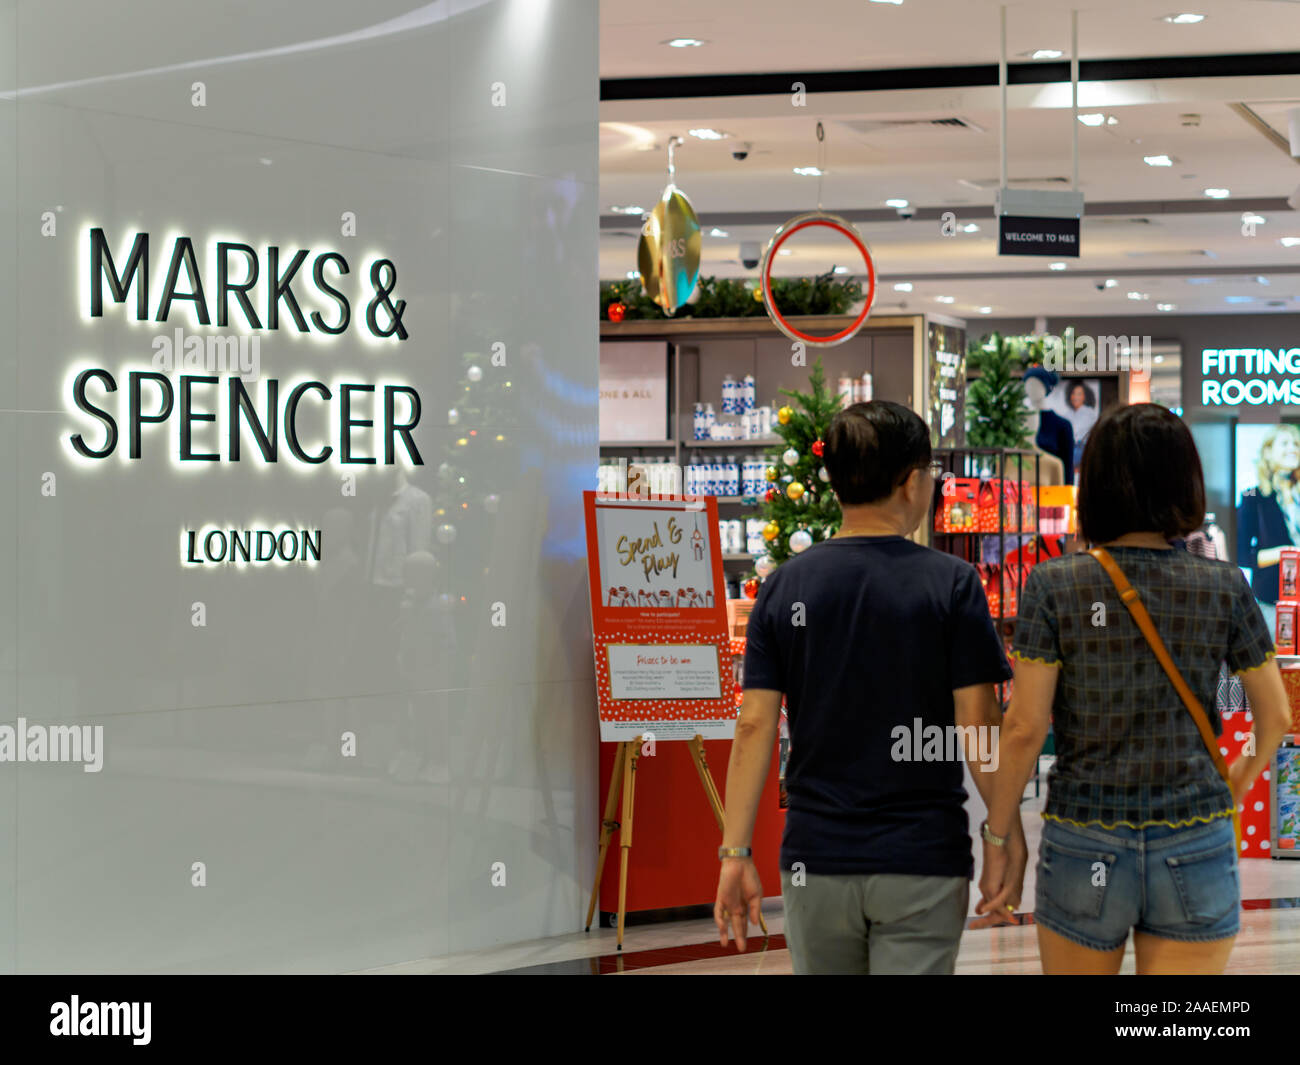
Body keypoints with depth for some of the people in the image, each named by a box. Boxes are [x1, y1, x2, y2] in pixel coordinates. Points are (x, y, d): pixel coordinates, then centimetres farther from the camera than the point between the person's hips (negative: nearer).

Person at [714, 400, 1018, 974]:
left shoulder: (784, 588, 1)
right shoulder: (950, 584, -7)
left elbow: (754, 727, -2)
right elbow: (978, 727, -8)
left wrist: (735, 852, 2)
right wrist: (1009, 836, 2)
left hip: (816, 857, 3)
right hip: (922, 861, -3)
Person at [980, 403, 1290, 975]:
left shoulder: (1053, 586, -7)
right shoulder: (1224, 588, -2)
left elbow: (1024, 728, -9)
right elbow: (1276, 716, 7)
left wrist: (998, 837, 2)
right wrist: (1241, 778, 27)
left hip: (1084, 851, 0)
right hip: (1196, 852, 1)